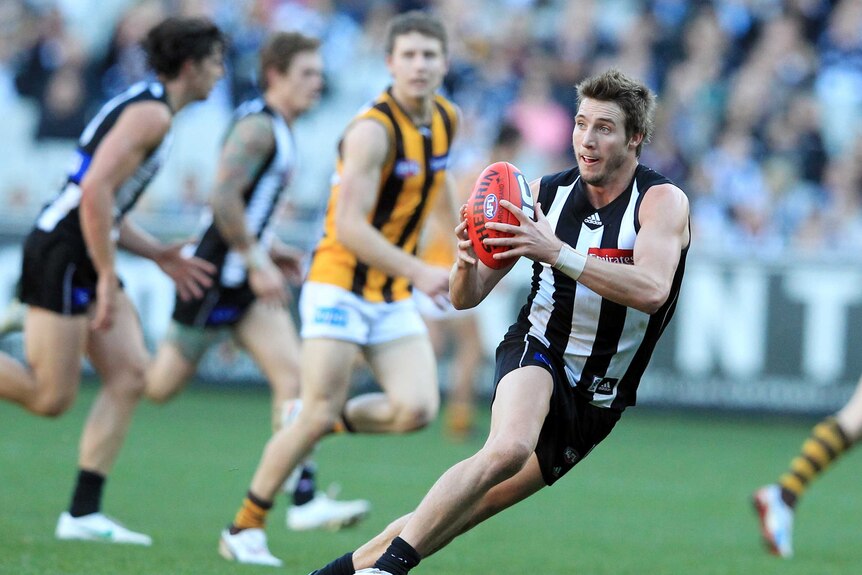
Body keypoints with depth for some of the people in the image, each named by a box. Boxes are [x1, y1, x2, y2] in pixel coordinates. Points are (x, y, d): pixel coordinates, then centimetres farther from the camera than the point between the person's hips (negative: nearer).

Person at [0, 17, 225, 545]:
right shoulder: (151, 113, -13)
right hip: (60, 256, -10)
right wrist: (108, 278, -20)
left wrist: (160, 255, 16)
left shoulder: (147, 109, 19)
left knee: (131, 375, 1)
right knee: (52, 397, -10)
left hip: (84, 258, 10)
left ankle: (84, 513, 1)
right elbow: (95, 190, -23)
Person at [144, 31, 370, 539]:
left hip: (249, 275, 9)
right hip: (216, 273, -9)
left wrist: (270, 248, 13)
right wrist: (257, 260, -22)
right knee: (159, 387, 1)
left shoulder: (281, 131, 15)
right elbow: (223, 197, -24)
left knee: (294, 374, -6)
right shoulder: (258, 126, -15)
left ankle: (305, 500, -11)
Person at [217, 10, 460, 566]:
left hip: (395, 298, 6)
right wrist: (420, 272, -32)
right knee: (317, 416, -11)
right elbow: (348, 226, -26)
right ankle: (245, 529, 5)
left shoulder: (446, 119, 3)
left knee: (416, 409, -12)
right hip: (341, 285, -6)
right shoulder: (373, 130, -20)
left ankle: (333, 420, 17)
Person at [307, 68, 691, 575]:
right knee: (509, 447, -34)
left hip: (597, 398, 0)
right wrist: (467, 263, -24)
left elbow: (651, 290, -33)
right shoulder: (544, 195, -3)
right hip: (538, 350, 0)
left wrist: (556, 252, -42)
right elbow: (467, 297, 1)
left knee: (474, 506, 0)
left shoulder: (663, 201, -12)